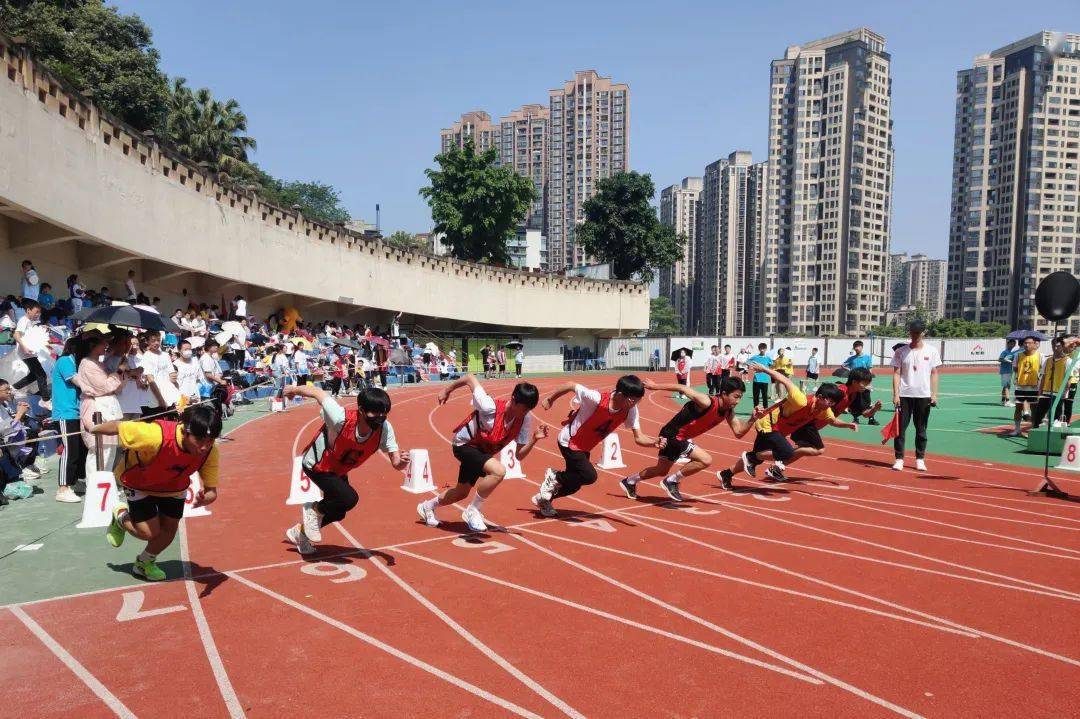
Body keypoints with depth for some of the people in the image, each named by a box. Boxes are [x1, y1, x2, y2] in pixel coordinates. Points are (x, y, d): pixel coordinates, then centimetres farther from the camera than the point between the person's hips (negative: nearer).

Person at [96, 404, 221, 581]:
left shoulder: (210, 451, -32)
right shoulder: (156, 437, -45)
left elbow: (212, 491, -26)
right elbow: (118, 427, -27)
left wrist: (204, 499, -50)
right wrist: (95, 429, -5)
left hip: (174, 485, 4)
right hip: (137, 482, -4)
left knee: (169, 528, 8)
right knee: (149, 532, -7)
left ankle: (144, 563, 40)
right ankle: (120, 516, 27)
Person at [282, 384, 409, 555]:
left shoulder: (384, 428, -27)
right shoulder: (342, 419, -40)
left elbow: (396, 463, -25)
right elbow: (317, 392, -27)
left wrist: (402, 460, -49)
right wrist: (293, 390, -9)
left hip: (339, 470, 6)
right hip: (316, 465, -6)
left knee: (338, 513, 21)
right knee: (349, 498, -27)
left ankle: (300, 532, 48)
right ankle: (314, 510, 5)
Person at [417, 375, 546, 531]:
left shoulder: (525, 419, -19)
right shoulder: (490, 408, -35)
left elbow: (520, 455, -12)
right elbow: (470, 378, -23)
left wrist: (534, 439, -30)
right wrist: (447, 389, -8)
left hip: (483, 452, 7)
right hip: (464, 445, -7)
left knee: (461, 492, 22)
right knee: (499, 470, -32)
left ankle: (427, 506, 51)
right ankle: (473, 510, -11)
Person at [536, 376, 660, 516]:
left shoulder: (630, 410, -17)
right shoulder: (597, 399, -34)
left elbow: (638, 437, -16)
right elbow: (571, 385, -23)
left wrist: (654, 442, -37)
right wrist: (550, 399, -9)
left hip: (585, 447, 7)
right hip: (569, 441, -7)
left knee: (575, 484, 15)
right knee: (589, 476, -23)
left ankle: (543, 499, 40)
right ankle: (555, 477, 2)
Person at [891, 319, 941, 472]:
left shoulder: (931, 351, 5)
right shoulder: (901, 352, 3)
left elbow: (934, 374, 5)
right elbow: (896, 374, 1)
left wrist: (934, 394, -2)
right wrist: (895, 394, -8)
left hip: (924, 395, 1)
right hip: (904, 395, 0)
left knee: (921, 429, 7)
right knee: (901, 427, -1)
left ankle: (920, 459, 16)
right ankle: (899, 458, 5)